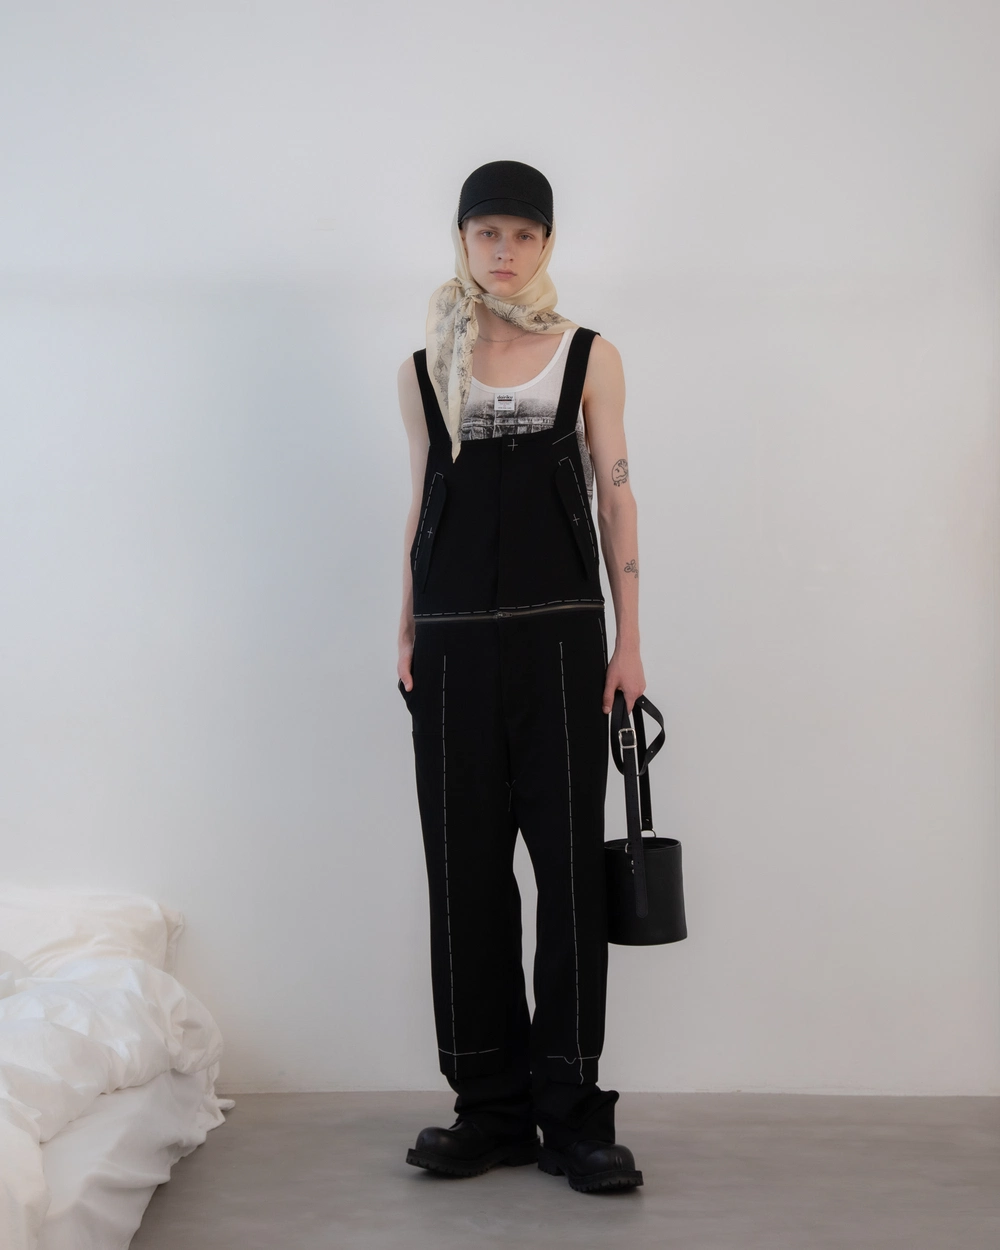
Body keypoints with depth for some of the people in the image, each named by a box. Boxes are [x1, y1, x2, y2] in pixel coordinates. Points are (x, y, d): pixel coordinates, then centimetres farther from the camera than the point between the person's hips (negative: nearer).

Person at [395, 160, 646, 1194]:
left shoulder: (590, 358, 7)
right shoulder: (423, 371, 12)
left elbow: (615, 496, 5)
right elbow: (421, 506, 14)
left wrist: (629, 639, 0)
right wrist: (406, 633, 10)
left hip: (560, 635, -2)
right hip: (454, 642, 2)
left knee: (570, 865, -4)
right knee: (467, 868, 4)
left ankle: (571, 1113, 4)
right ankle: (493, 1108, 13)